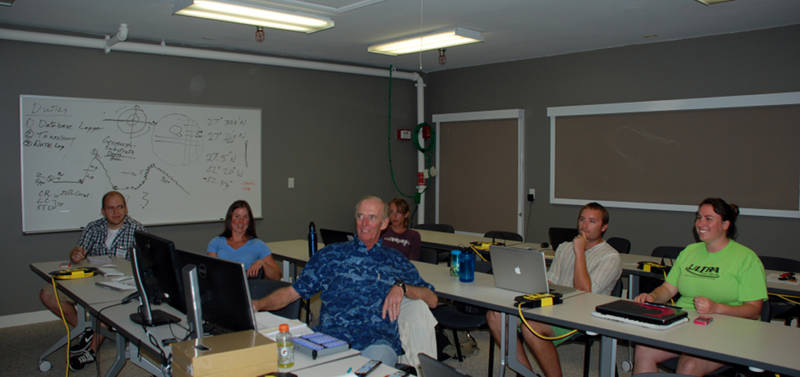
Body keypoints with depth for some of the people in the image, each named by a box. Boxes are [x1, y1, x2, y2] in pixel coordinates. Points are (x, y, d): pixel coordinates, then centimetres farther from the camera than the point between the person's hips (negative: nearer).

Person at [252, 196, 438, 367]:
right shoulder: (331, 254, 20)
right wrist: (258, 304, -1)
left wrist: (402, 287, -3)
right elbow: (293, 291, 17)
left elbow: (432, 300, 16)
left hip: (377, 339, 1)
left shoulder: (396, 261, 21)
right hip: (330, 336, 0)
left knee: (377, 357, -36)